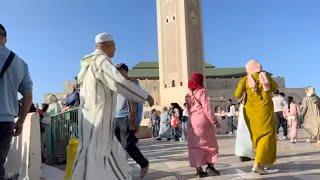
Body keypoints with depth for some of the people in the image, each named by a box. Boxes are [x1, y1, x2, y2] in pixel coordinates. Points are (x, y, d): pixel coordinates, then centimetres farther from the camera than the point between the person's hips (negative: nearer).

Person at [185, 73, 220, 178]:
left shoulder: (188, 94, 11)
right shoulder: (202, 91, -7)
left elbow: (189, 109, 11)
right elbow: (207, 107, -11)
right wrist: (214, 121, -8)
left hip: (192, 121, 5)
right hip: (203, 120, -5)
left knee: (196, 145, 6)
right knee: (210, 143, 9)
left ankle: (199, 170, 5)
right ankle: (210, 167, 10)